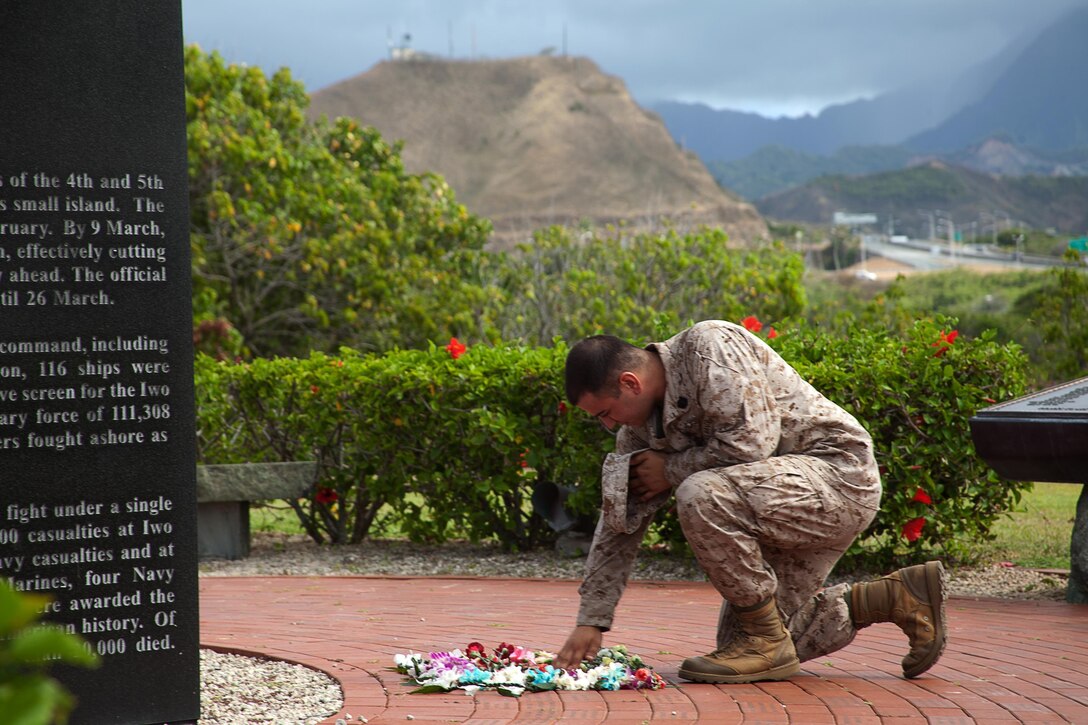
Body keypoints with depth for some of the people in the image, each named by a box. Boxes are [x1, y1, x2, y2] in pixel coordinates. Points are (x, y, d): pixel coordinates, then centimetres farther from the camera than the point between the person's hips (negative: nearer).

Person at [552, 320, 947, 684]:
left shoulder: (709, 345, -19)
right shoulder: (641, 426, 5)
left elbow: (751, 440, -28)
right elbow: (620, 522, 8)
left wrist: (671, 470, -13)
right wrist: (591, 620, 4)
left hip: (839, 474, -10)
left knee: (700, 496, -32)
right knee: (738, 639, 7)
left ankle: (767, 641, -16)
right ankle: (899, 596, 14)